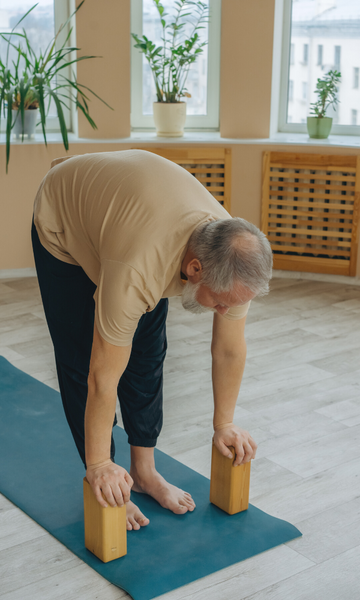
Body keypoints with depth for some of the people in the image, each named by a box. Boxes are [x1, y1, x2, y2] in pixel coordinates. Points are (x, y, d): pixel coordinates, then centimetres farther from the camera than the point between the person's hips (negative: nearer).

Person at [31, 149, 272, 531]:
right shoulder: (138, 270, -46)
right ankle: (102, 483, 8)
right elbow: (103, 377, -36)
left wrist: (224, 424, -2)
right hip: (63, 222, -5)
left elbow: (229, 351, -12)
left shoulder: (234, 258, -28)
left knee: (148, 353, 2)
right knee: (82, 360, -7)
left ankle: (144, 470, 17)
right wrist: (99, 465, -25)